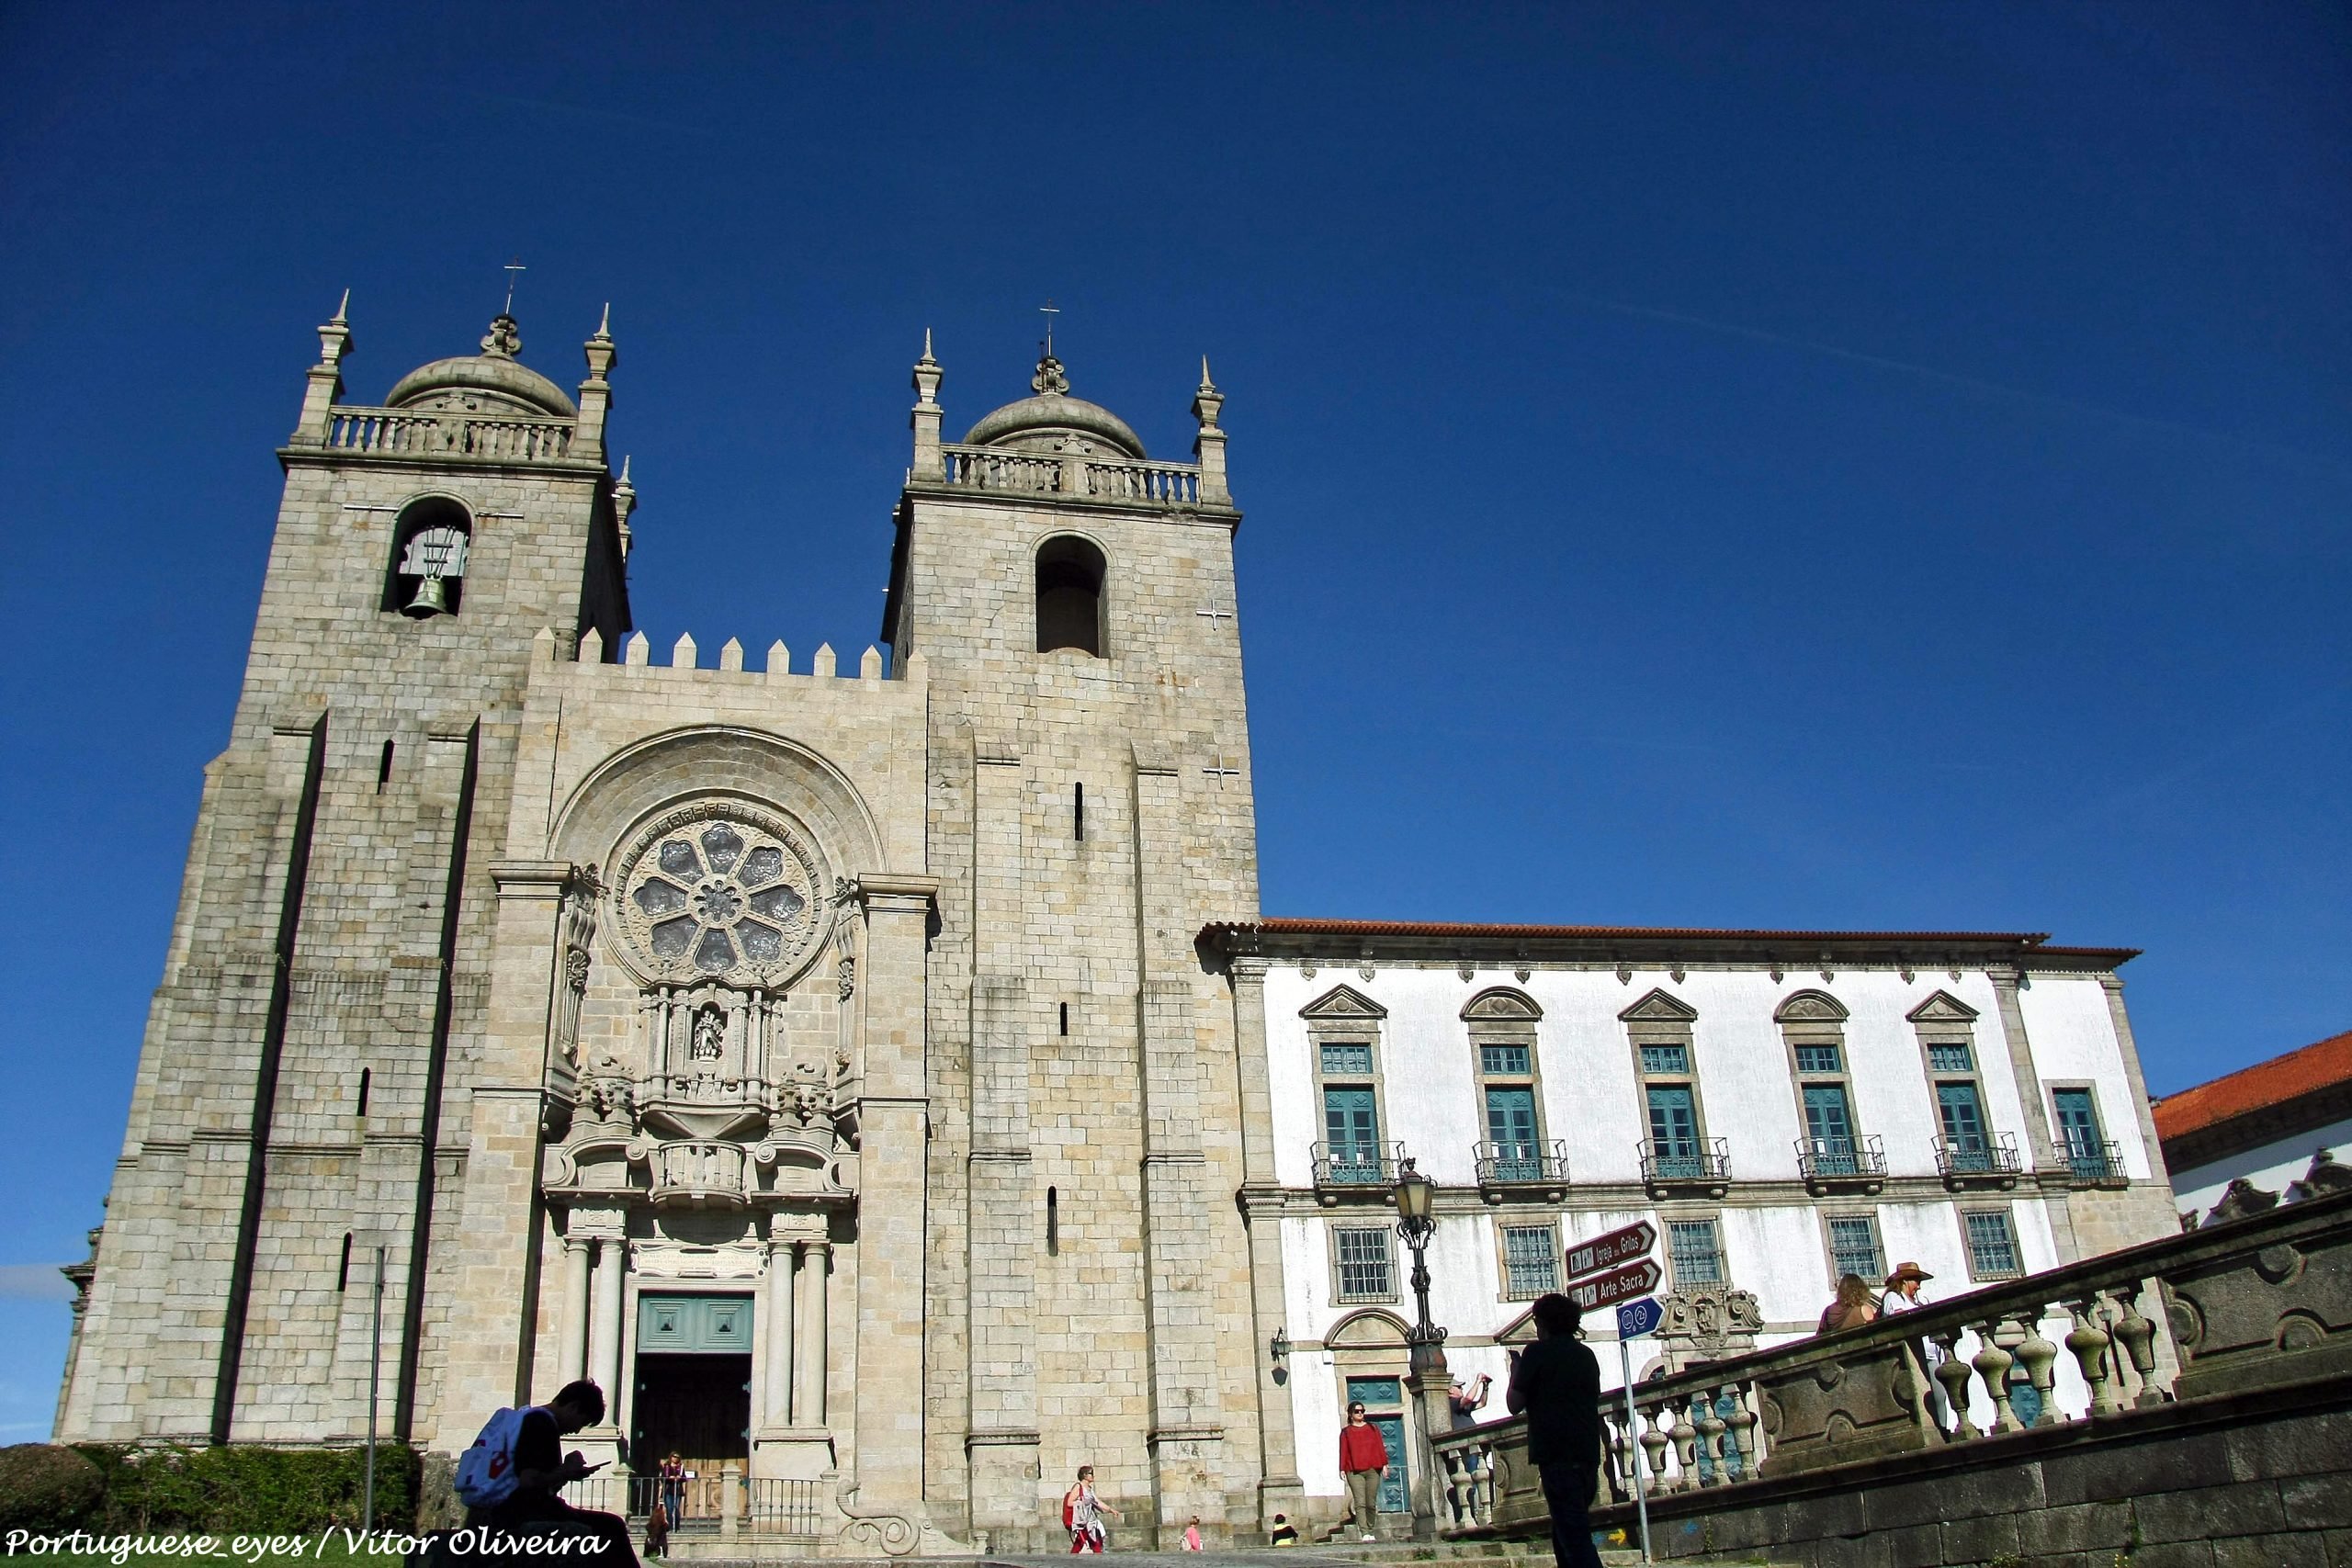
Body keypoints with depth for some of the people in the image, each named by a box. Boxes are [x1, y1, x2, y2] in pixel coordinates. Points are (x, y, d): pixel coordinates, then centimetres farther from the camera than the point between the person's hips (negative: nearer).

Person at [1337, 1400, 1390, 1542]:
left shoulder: (1372, 1428, 15)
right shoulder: (1346, 1432, 10)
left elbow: (1380, 1447, 12)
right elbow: (1343, 1451, 6)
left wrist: (1384, 1464, 3)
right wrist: (1342, 1469, -1)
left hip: (1373, 1470, 2)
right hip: (1354, 1472, -2)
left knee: (1371, 1503, 2)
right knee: (1360, 1503, -12)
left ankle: (1371, 1532, 11)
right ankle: (1364, 1533, -18)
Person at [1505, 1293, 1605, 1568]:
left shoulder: (1538, 1352, -4)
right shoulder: (1586, 1354, 14)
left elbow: (1514, 1405, -5)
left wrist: (1515, 1374, 14)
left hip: (1557, 1455, -7)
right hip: (1589, 1454, 7)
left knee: (1575, 1538, -10)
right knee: (1565, 1537, 17)